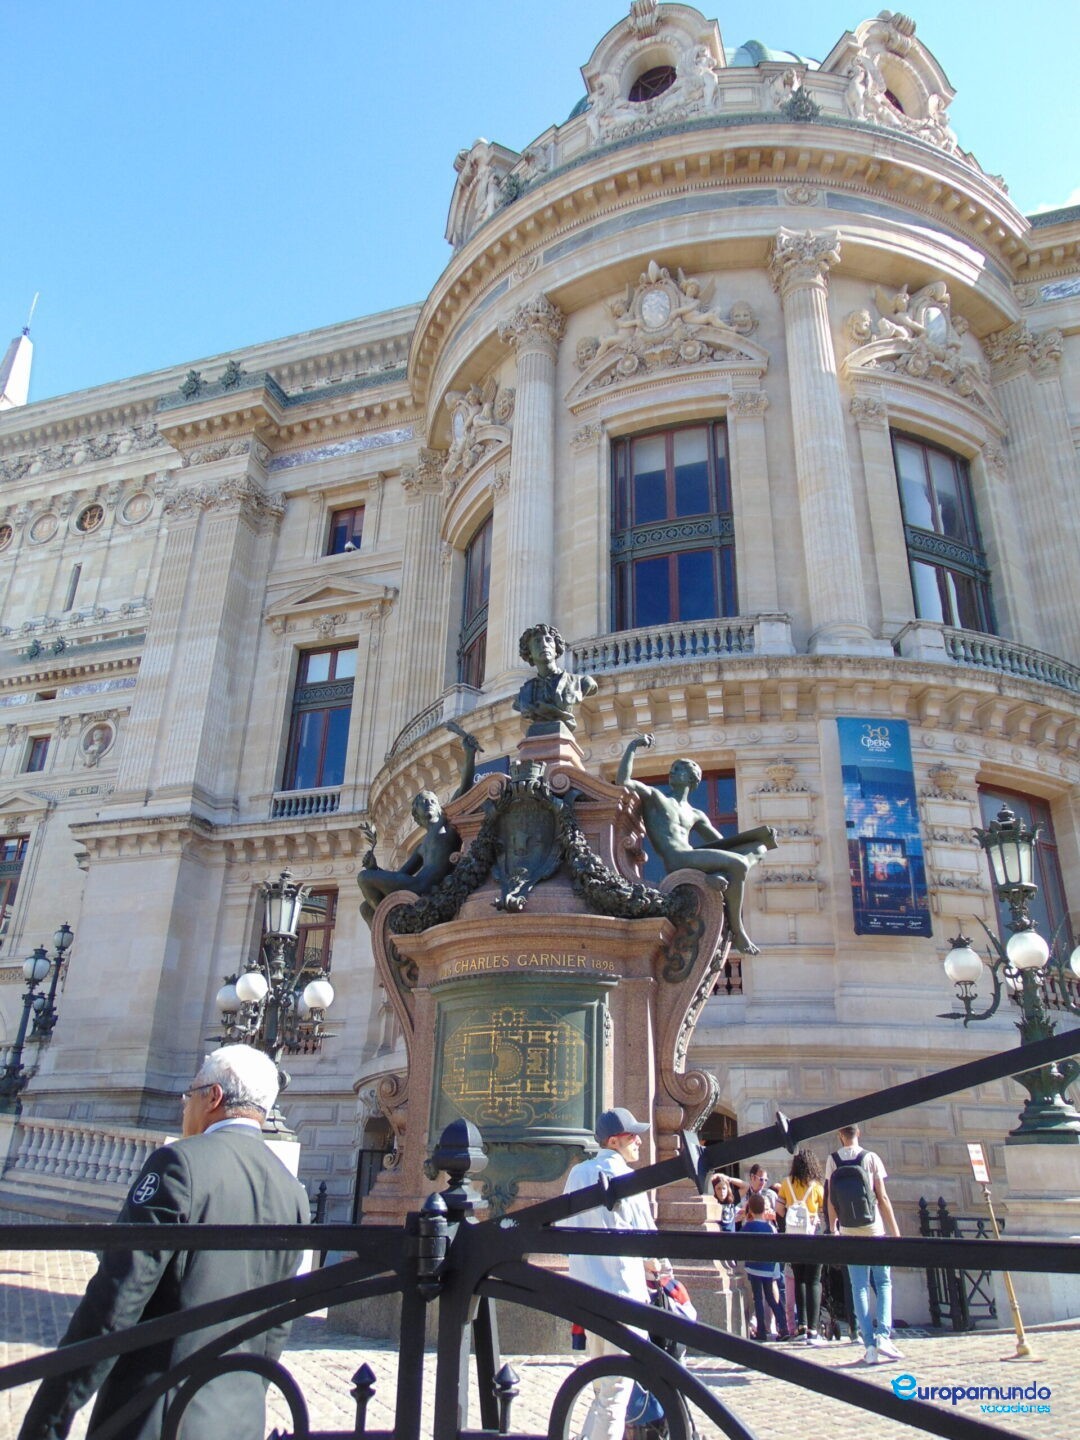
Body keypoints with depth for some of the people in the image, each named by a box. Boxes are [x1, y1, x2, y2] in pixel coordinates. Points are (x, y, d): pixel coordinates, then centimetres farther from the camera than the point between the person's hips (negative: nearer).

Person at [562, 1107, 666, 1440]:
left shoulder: (577, 1174, 7)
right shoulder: (624, 1177, -12)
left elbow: (563, 1228, 12)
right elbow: (646, 1236, -7)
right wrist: (657, 1266, 14)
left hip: (584, 1290, 7)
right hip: (622, 1289, -7)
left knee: (601, 1384, 22)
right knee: (616, 1390, 0)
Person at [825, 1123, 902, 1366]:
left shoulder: (832, 1160, 2)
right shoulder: (871, 1157, -3)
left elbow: (831, 1200, 2)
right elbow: (883, 1197, -4)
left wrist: (833, 1228, 11)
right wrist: (895, 1230, 1)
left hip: (849, 1231, 1)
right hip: (874, 1228, -1)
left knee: (859, 1287, 5)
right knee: (884, 1282, 9)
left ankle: (870, 1346, -1)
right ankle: (883, 1335, -8)